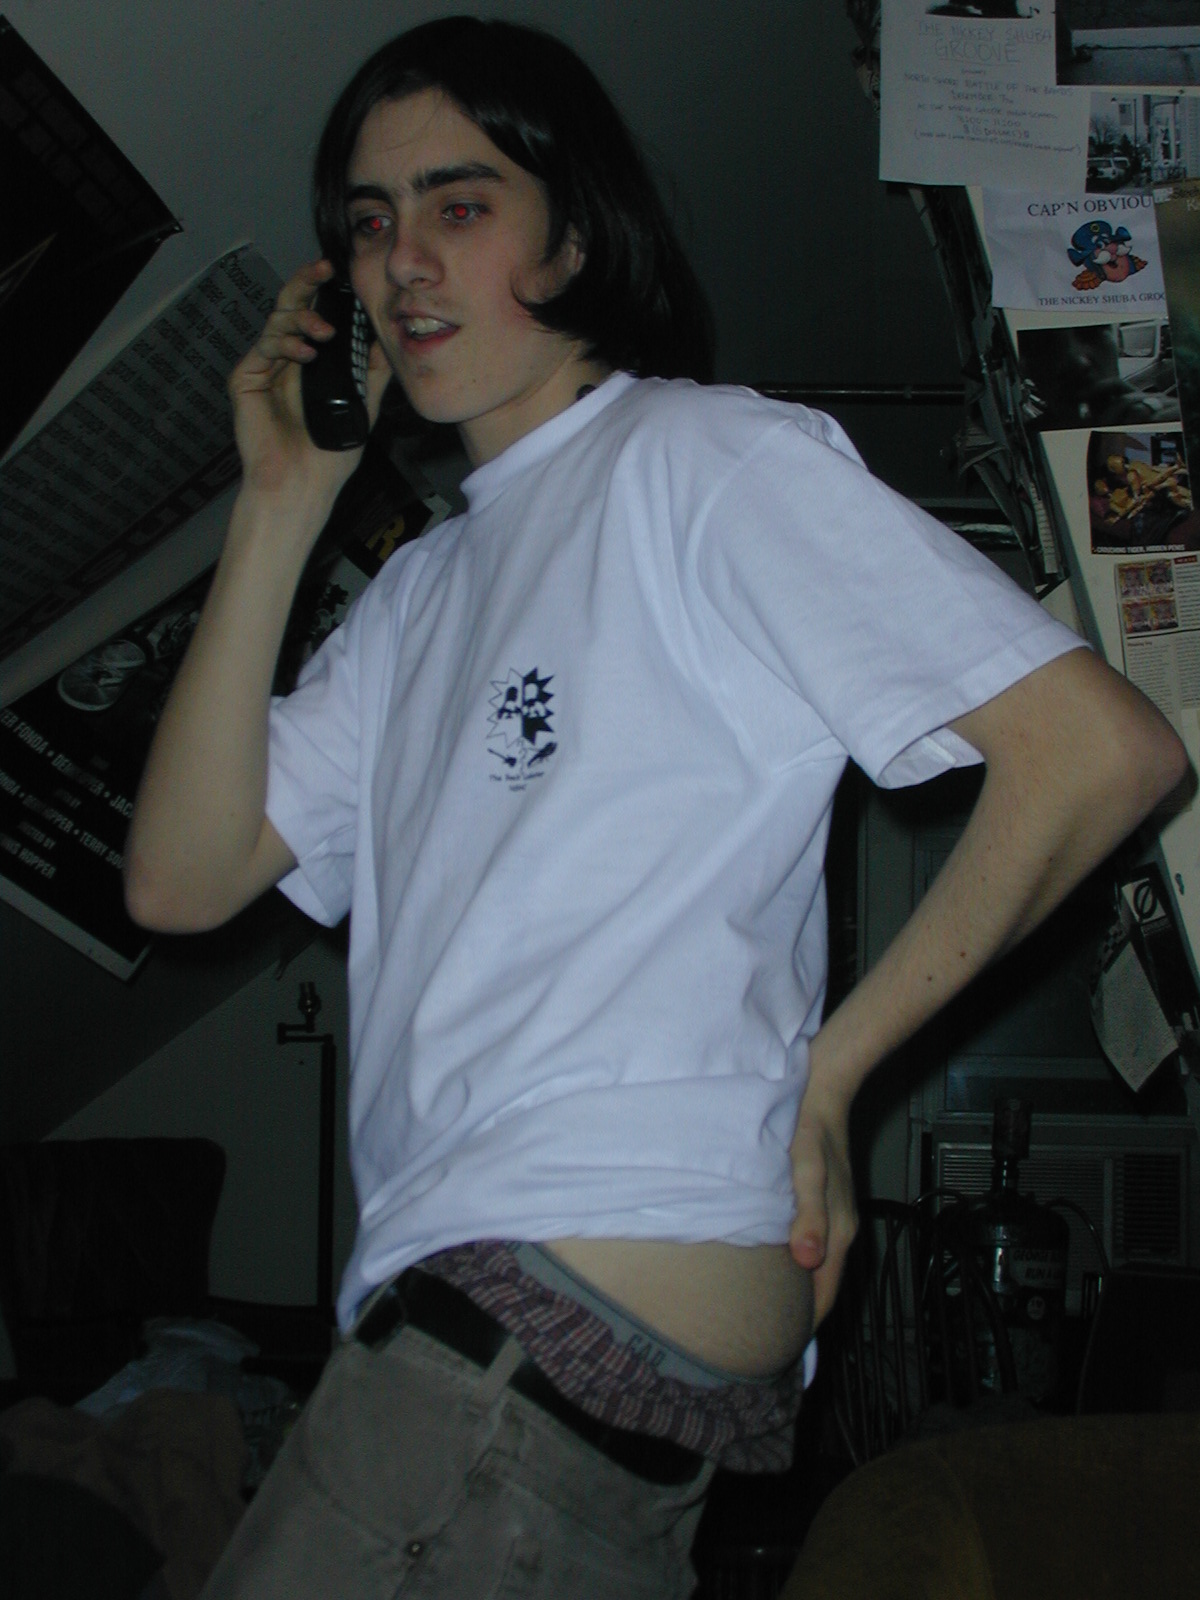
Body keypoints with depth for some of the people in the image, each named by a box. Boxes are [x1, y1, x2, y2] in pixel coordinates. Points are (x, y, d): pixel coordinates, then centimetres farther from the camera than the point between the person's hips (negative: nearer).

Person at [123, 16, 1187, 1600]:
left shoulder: (705, 459, -1)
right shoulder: (422, 587, 23)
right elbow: (182, 881, 12)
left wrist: (827, 1064, -5)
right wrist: (282, 510, 8)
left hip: (594, 1299, -8)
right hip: (450, 1306, 8)